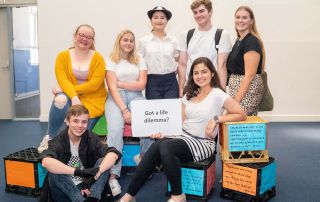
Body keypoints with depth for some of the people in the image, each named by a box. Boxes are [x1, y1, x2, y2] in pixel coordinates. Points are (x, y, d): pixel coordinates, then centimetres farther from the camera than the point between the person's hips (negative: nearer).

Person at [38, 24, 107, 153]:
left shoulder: (98, 58, -4)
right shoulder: (63, 56, 0)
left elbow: (94, 84, -13)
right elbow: (63, 80, -11)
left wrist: (69, 89, -16)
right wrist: (73, 97, -29)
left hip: (92, 99, -1)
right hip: (70, 96, 1)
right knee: (60, 100, -35)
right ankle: (49, 137, -14)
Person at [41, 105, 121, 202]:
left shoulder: (91, 138, -4)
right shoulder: (58, 141, -11)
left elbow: (113, 154, -20)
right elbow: (46, 161, -34)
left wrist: (96, 173, -36)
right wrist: (78, 171, -42)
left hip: (87, 188, 3)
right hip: (64, 191, -2)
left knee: (103, 161, -18)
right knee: (54, 170, -29)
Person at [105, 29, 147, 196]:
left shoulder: (140, 60, 13)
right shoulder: (111, 60, 4)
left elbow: (141, 85, 3)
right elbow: (112, 88, -7)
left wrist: (120, 83, -5)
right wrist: (124, 110, -18)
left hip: (135, 97, 2)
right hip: (116, 98, -2)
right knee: (115, 130, -30)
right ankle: (113, 175, -28)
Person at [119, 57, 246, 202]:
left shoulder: (218, 95, -5)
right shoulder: (189, 94, 14)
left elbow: (241, 115, -6)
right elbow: (180, 121, 12)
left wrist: (216, 119, -17)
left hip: (202, 142, -5)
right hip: (183, 136, 5)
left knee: (166, 147, -32)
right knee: (156, 146, -25)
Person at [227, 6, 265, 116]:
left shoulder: (252, 41, -14)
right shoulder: (239, 40, 14)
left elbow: (250, 75, -19)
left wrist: (237, 100, -20)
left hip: (248, 89, -9)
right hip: (237, 88, 9)